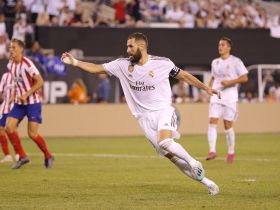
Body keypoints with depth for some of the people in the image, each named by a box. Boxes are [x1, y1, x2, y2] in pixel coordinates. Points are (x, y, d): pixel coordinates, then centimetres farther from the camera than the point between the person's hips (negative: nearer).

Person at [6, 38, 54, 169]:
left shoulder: (27, 64, -17)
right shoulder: (10, 65, 5)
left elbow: (40, 82, -18)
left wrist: (26, 94, -22)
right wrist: (17, 94, 10)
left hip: (33, 102, -7)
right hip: (19, 103, 7)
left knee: (32, 134, -9)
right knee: (9, 128, -8)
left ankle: (48, 156, 13)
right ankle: (22, 157, 4)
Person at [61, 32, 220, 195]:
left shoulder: (163, 63, -5)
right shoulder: (123, 65, 3)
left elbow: (184, 76, 6)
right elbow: (97, 68, 5)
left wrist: (206, 88, 4)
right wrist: (74, 62, -5)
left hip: (163, 110, -3)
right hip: (145, 118, 3)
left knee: (165, 142, -32)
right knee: (171, 156, -1)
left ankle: (193, 162, -9)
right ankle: (205, 181, 9)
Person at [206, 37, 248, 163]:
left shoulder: (235, 61, -2)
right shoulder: (215, 62, 14)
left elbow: (244, 78, -4)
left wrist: (230, 82, -15)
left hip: (230, 97, -4)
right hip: (216, 95, 4)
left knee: (228, 125, -1)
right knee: (212, 122, -11)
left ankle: (231, 153, 14)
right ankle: (212, 151, -14)